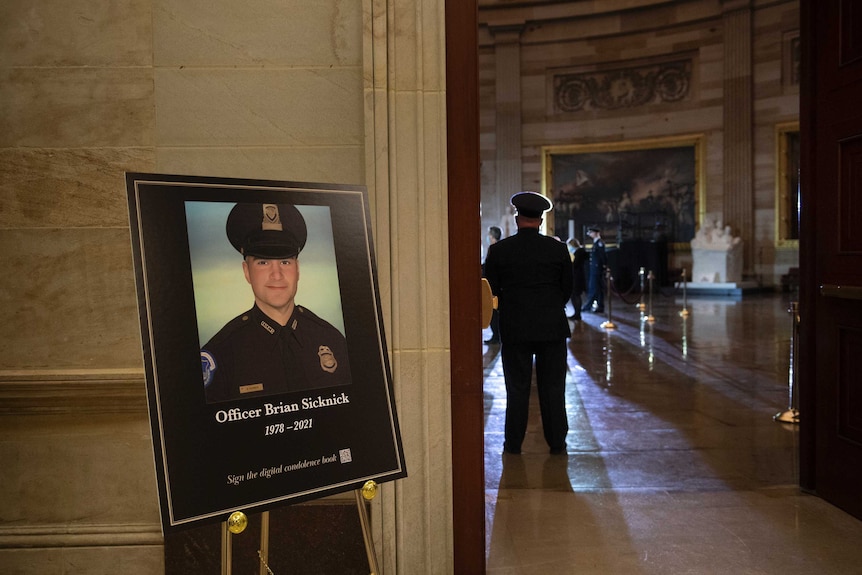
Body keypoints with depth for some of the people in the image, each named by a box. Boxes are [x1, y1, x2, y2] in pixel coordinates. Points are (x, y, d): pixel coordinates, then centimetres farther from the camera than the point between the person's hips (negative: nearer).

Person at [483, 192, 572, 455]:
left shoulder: (499, 250, -4)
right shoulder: (558, 249, -1)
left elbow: (492, 288, 1)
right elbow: (567, 288, 6)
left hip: (514, 329, 0)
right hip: (552, 327, 1)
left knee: (517, 388, 7)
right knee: (553, 388, 8)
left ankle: (513, 443, 15)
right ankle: (557, 442, 15)